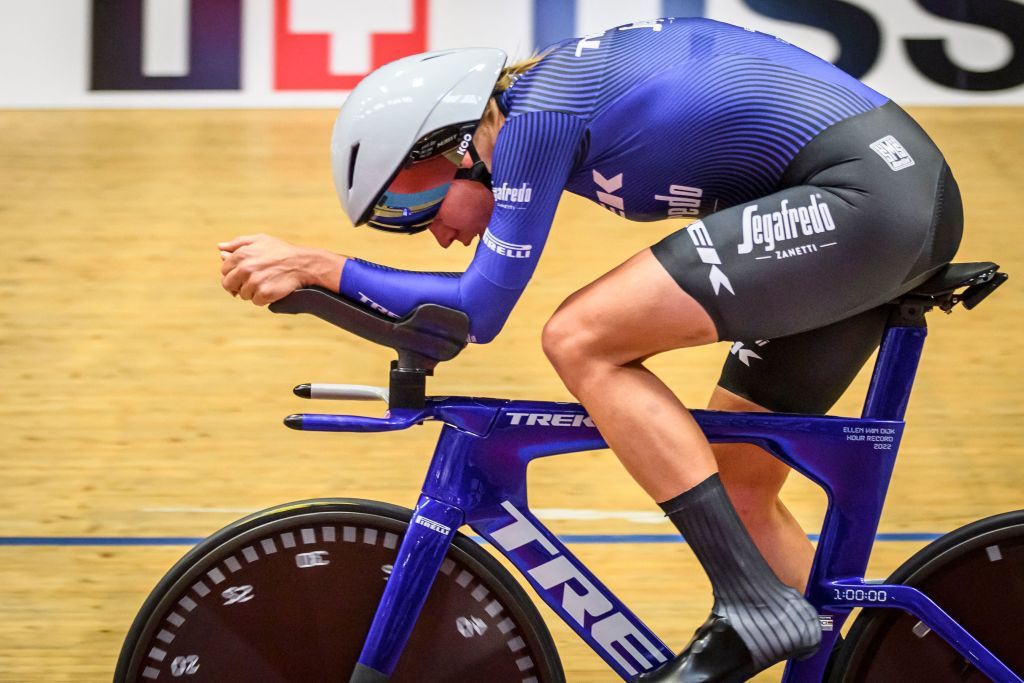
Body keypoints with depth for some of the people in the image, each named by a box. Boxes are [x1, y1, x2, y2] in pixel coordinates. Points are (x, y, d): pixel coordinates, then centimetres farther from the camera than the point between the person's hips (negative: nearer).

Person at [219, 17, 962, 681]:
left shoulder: (535, 114, -10)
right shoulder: (554, 86, 16)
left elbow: (478, 310, -8)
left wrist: (320, 267, -4)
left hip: (862, 192, -10)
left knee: (581, 341, -11)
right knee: (734, 484, 14)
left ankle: (757, 607, -11)